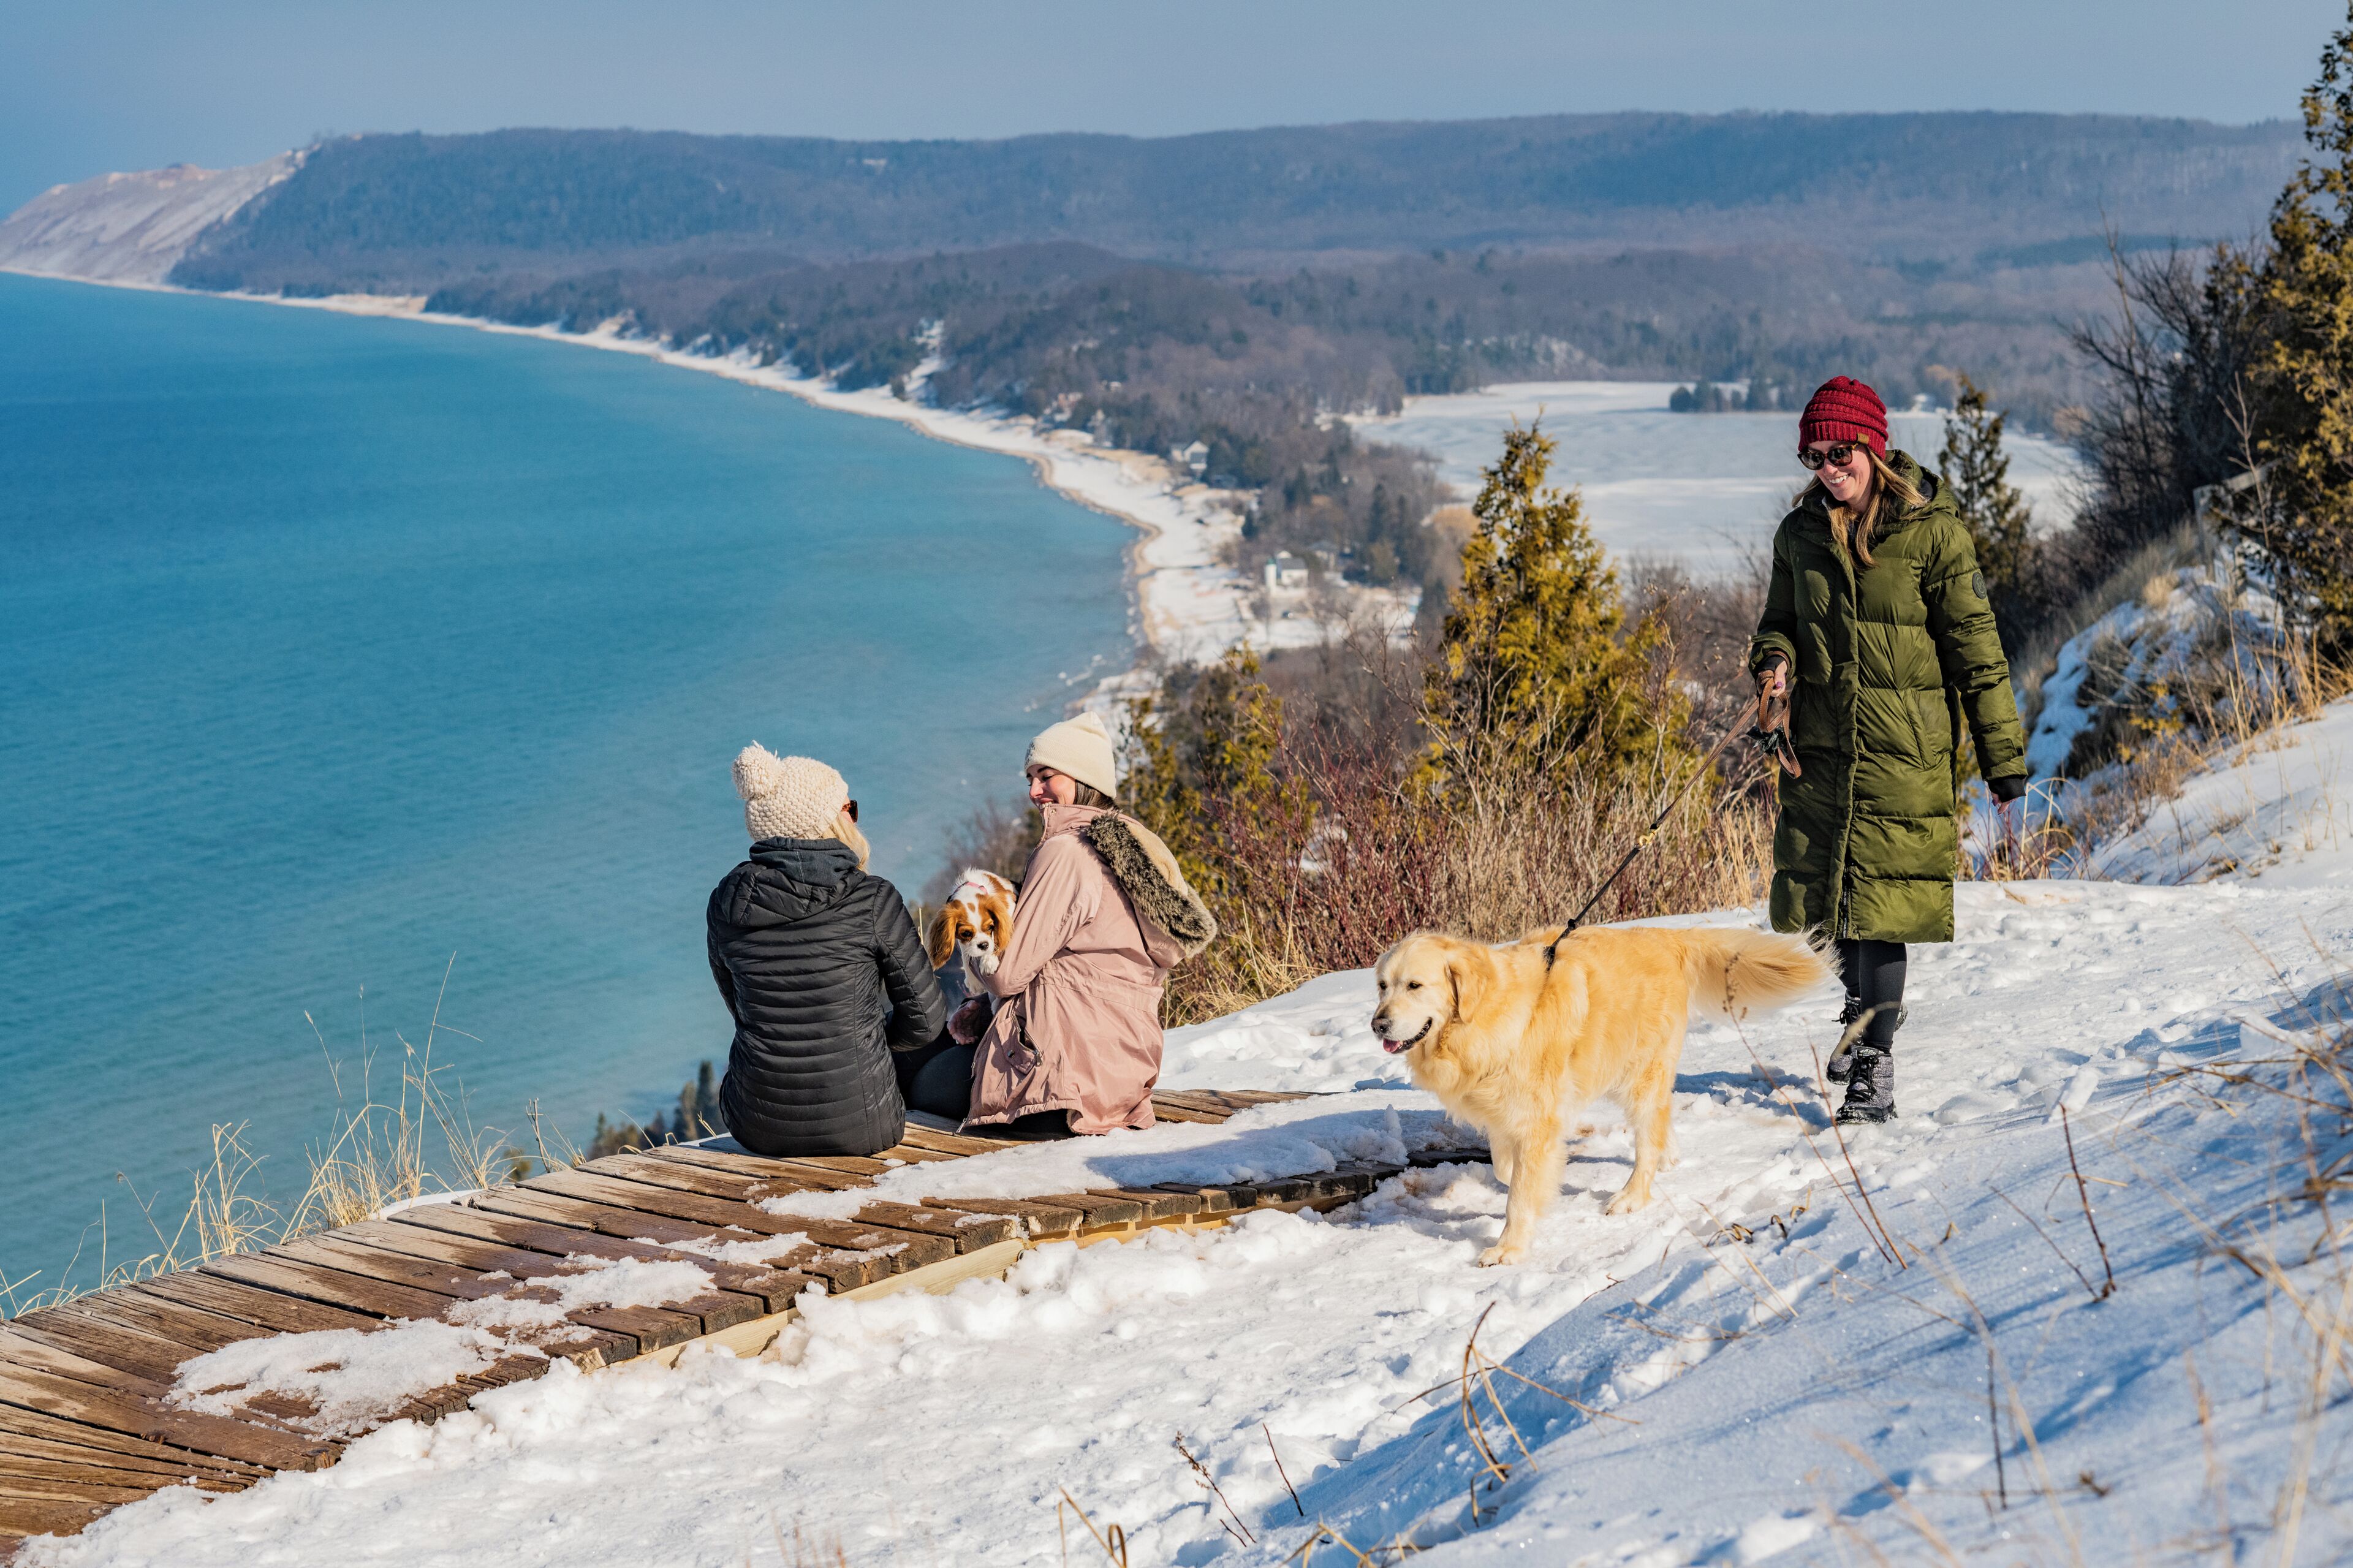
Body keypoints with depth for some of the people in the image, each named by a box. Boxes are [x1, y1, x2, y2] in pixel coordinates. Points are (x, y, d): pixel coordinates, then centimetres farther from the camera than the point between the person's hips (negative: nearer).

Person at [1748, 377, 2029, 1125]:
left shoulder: (1930, 530, -6)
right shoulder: (1800, 532, 7)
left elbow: (1975, 646, -3)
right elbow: (1781, 621, 19)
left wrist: (2003, 755, -3)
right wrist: (1774, 664, -6)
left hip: (1904, 746, -5)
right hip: (1820, 741, 5)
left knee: (1882, 901, -8)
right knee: (1825, 885, 11)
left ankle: (1873, 1072, -3)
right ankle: (1864, 1003, 39)